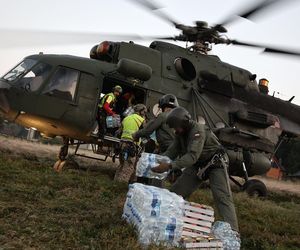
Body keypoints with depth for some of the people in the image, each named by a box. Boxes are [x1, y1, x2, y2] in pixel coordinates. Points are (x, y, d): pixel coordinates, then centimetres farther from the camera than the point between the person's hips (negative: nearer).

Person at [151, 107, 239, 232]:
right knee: (175, 191, 2)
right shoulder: (180, 133, -4)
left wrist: (169, 166, -48)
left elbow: (193, 156, -40)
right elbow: (171, 151, -5)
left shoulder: (198, 131, -30)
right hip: (197, 165, 8)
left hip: (215, 163, -7)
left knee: (222, 197, -18)